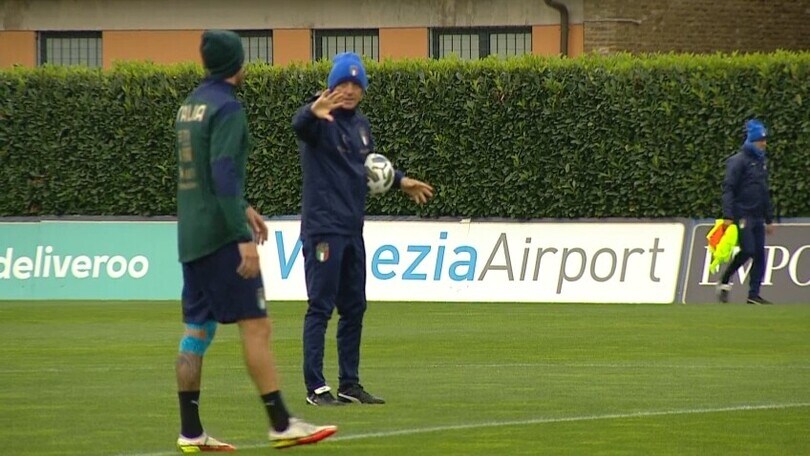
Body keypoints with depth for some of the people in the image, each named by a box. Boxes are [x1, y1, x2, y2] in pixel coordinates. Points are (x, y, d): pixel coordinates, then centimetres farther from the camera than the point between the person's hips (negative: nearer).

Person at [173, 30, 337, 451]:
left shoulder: (191, 105, 15)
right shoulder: (226, 107, -13)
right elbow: (224, 173, -22)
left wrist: (242, 208, 33)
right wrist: (243, 238, -24)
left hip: (191, 236, 9)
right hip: (221, 236, -9)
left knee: (197, 331, 7)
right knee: (255, 325, -7)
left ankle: (190, 433, 5)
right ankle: (281, 425, -7)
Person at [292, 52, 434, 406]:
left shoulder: (361, 124, 12)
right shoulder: (321, 121, -12)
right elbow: (299, 125, -36)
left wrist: (401, 182, 30)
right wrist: (312, 112, -58)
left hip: (352, 228, 8)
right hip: (323, 227, -8)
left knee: (354, 308, 13)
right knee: (321, 307, -8)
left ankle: (350, 383, 21)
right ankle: (315, 387, -7)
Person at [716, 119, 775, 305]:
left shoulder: (761, 162, 18)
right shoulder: (738, 161, -7)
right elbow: (728, 188, -14)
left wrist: (769, 219, 22)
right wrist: (727, 216, -22)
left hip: (758, 217, 8)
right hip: (742, 215, -8)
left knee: (760, 255, 2)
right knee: (748, 250, -15)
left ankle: (754, 294, 5)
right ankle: (724, 282, 1)